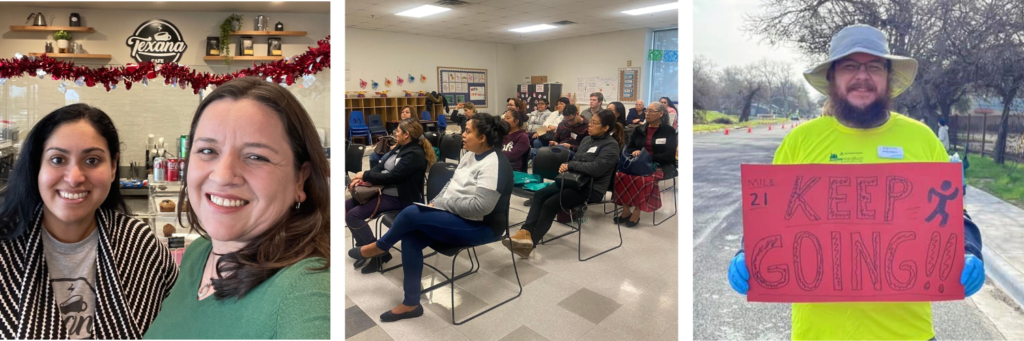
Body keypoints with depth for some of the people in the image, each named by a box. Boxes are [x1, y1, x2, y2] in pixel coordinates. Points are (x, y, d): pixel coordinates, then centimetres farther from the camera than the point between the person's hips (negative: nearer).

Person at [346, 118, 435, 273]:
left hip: (400, 198, -10)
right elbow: (381, 167, 10)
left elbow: (392, 177, -24)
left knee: (354, 214, -19)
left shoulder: (415, 154, -19)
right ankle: (363, 246, 12)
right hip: (386, 192, 10)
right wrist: (363, 178, -8)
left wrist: (365, 175, -13)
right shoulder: (400, 147, 11)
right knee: (347, 206, 4)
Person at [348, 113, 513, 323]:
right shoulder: (472, 155, 8)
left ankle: (379, 247, 9)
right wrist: (436, 203, -2)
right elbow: (453, 184, 15)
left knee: (412, 213, -22)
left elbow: (480, 206, -29)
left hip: (480, 226, -9)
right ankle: (411, 304, 0)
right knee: (410, 237, -10)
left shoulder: (494, 165, -22)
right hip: (457, 217, 9)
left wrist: (442, 204, -18)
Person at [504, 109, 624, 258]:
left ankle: (530, 243, -15)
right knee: (539, 195, -12)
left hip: (592, 188, -8)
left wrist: (570, 165, -18)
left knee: (550, 204, -22)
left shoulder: (611, 145, -11)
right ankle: (526, 232, -23)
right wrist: (567, 167, 0)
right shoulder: (587, 139, 14)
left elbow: (596, 168, -25)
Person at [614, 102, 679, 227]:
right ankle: (626, 211, -18)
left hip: (661, 166, -4)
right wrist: (635, 152, -8)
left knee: (644, 179, -38)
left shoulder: (669, 131, 1)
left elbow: (669, 155, -8)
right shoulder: (640, 130, 16)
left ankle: (636, 212, -23)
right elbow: (629, 148, 16)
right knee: (620, 175, -27)